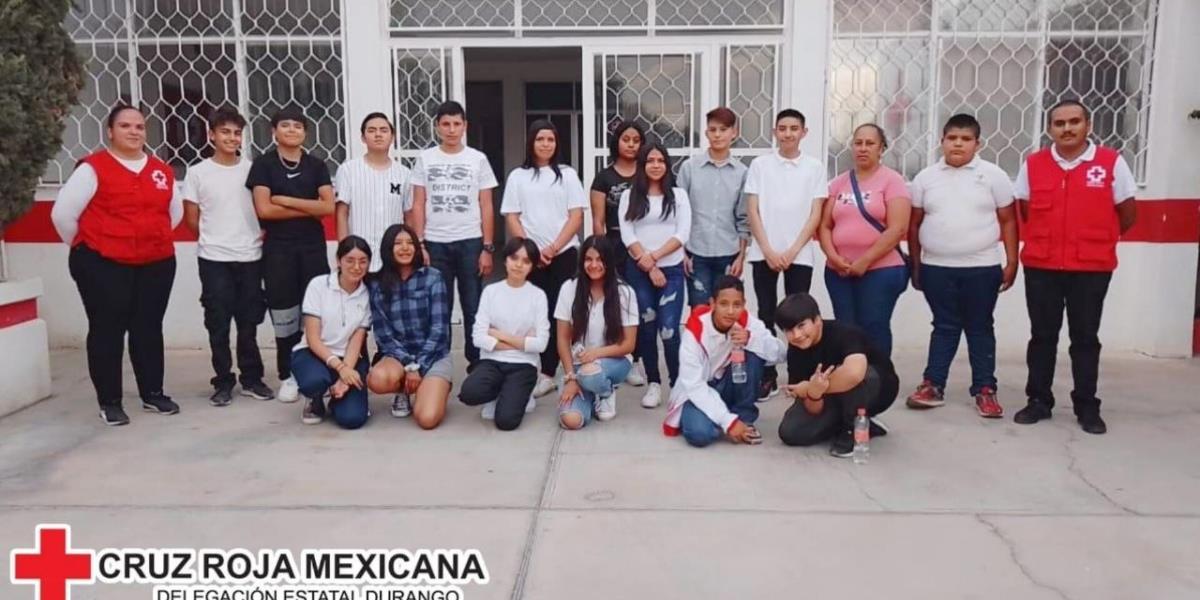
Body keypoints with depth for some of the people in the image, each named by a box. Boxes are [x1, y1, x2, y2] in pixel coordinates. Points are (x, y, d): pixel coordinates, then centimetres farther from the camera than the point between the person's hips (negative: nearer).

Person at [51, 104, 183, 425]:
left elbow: (175, 212, 21)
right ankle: (109, 402, 11)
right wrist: (86, 247, 4)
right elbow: (62, 213, -7)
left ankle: (153, 394, 22)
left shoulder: (162, 171, 9)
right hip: (103, 265, -4)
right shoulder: (94, 167, -7)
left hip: (157, 263, 5)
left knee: (149, 329, 11)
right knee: (107, 330, 2)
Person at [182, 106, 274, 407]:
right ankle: (223, 382, 15)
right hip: (214, 259, -1)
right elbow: (191, 219, 5)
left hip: (250, 257, 1)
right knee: (218, 324, 4)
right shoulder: (197, 172, 0)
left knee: (249, 323, 9)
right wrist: (215, 239, 6)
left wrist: (259, 236, -3)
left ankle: (251, 378, 20)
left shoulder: (252, 170, 4)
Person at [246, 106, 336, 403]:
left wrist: (286, 200, -10)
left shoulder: (316, 165, 8)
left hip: (313, 246, 2)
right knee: (284, 313, 1)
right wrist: (309, 208, -7)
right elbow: (263, 210, -9)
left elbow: (329, 206, -4)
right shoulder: (263, 164, 2)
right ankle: (288, 376, 12)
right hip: (278, 248, -2)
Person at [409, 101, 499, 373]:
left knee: (473, 308, 4)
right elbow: (418, 205, 5)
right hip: (435, 243, 1)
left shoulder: (478, 159, 3)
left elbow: (486, 207, 3)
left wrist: (487, 248, -3)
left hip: (470, 242, 0)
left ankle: (476, 363, 14)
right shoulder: (425, 159, 5)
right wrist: (419, 245, -4)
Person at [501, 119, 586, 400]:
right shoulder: (518, 176, 8)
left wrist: (554, 248, -10)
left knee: (558, 311, -3)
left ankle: (547, 372, 1)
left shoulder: (568, 174, 8)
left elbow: (576, 216, 1)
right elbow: (511, 218, 4)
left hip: (564, 253, 0)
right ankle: (545, 373, 6)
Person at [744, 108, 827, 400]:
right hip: (764, 253, 1)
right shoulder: (760, 165, 3)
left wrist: (792, 251, -8)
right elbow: (753, 212, 1)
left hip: (799, 254, 0)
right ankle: (767, 375, 12)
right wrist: (769, 251, -8)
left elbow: (815, 215, 0)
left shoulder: (815, 167, 3)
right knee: (766, 315, 4)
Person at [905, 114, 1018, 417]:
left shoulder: (993, 175, 0)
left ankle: (984, 390, 15)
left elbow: (1008, 221, 1)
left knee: (980, 329, 7)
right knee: (944, 327, 9)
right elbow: (914, 224, 9)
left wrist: (1011, 262, -3)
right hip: (936, 268, 1)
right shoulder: (926, 177, 5)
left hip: (982, 268, -1)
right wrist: (915, 266, 8)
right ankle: (932, 386, 15)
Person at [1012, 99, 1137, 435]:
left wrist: (1097, 239, 12)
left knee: (1085, 338, 7)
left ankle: (1087, 407, 17)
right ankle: (1039, 401, 19)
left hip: (1092, 268, -1)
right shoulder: (1033, 165, 2)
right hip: (1040, 266, 2)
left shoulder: (1112, 163, -3)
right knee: (1042, 335, 9)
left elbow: (1128, 215, 5)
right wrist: (1051, 237, 13)